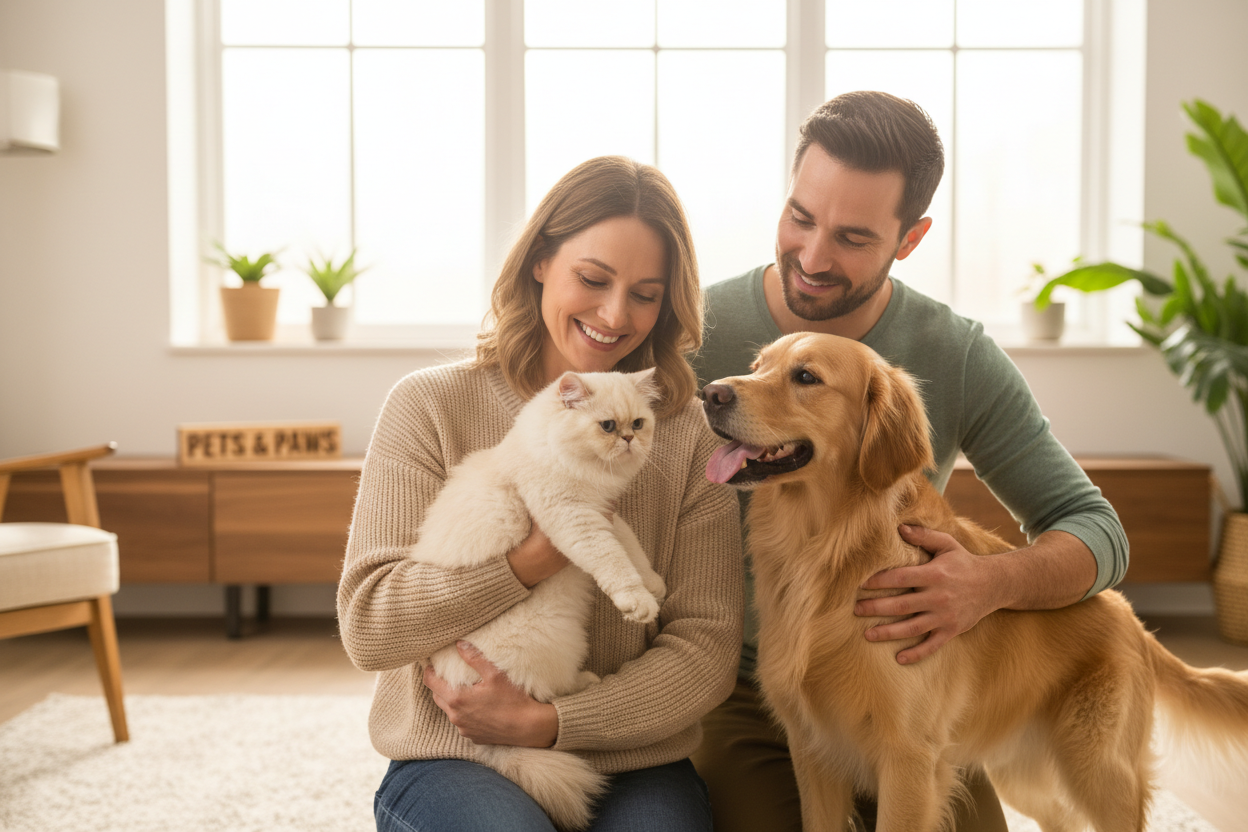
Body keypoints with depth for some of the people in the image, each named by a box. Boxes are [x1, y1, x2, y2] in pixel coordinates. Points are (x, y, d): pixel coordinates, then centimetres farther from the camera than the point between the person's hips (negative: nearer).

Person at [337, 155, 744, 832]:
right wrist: (531, 562, -17)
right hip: (451, 762, -1)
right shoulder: (430, 406, 0)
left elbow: (706, 645, -1)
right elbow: (366, 627, -6)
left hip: (635, 766, 1)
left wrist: (548, 722, -13)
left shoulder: (691, 434, 4)